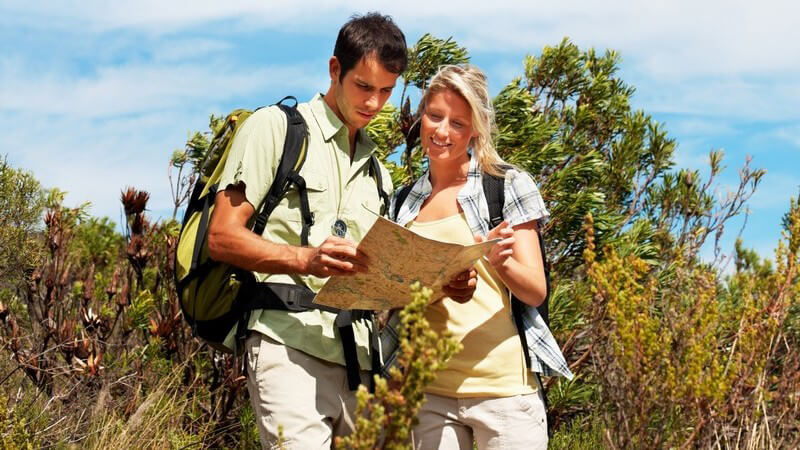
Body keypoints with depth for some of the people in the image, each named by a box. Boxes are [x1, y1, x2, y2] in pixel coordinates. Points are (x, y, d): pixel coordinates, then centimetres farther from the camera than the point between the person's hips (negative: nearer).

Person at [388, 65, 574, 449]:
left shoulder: (507, 185, 1)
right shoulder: (404, 203, 12)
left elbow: (536, 291, -3)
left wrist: (500, 261, -22)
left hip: (503, 385, -3)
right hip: (429, 389, 4)